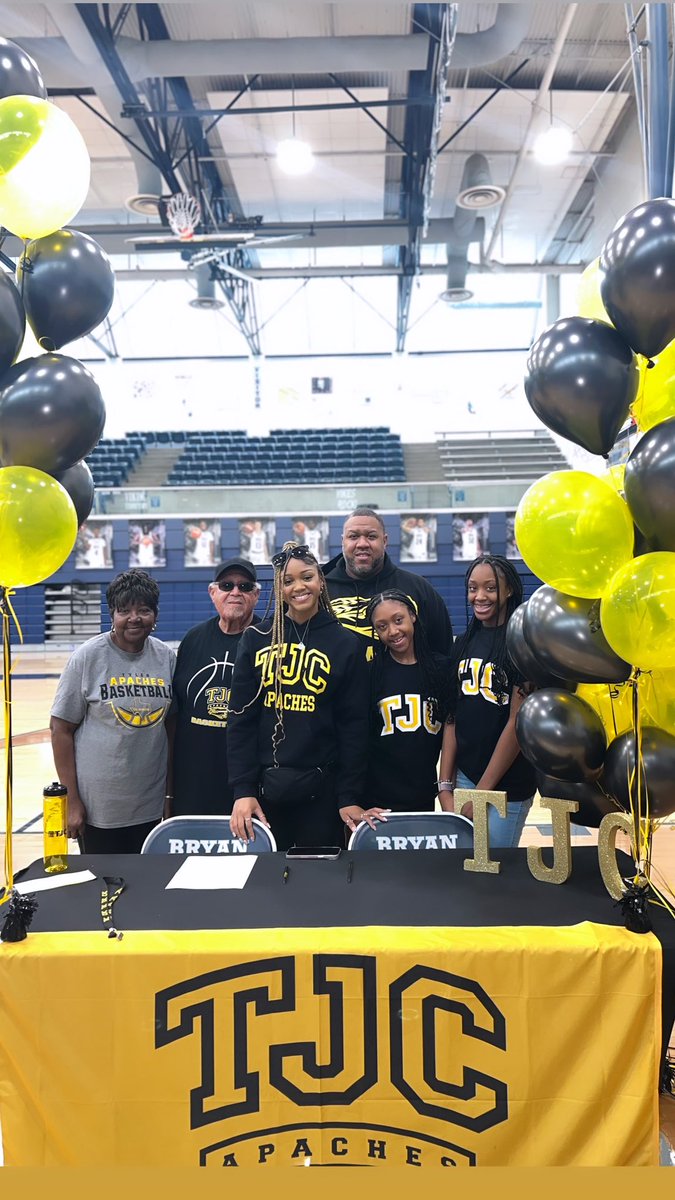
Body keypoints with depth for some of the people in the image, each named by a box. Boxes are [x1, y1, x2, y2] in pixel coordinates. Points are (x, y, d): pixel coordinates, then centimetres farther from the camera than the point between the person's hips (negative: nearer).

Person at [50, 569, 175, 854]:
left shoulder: (166, 657, 2)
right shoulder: (88, 656, -9)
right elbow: (61, 728, -6)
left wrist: (172, 794, 9)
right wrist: (71, 800, -9)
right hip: (98, 807, -3)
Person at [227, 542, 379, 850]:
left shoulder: (345, 643, 2)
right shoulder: (256, 639, 4)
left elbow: (353, 726, 0)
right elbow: (241, 719, 1)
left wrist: (350, 797, -4)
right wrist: (243, 789, -7)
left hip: (321, 789, -1)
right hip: (263, 787, 1)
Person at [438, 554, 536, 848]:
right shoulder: (465, 642, 9)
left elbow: (518, 722, -13)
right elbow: (454, 717, 8)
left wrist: (482, 791, -11)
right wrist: (445, 786, 2)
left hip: (506, 784, -5)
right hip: (462, 775, 6)